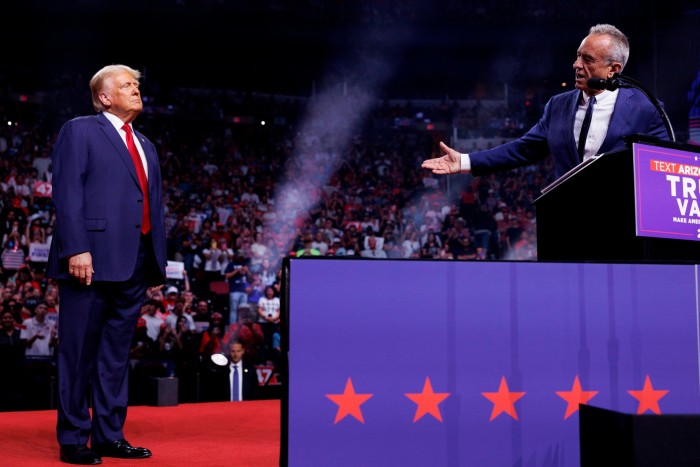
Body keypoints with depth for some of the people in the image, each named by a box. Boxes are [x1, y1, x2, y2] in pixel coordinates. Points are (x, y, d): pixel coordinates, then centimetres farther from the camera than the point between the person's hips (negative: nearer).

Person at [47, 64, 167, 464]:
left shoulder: (146, 146, 23)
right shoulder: (79, 131, 2)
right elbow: (67, 194, -9)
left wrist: (159, 262, 14)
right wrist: (76, 249, -18)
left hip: (134, 265, 7)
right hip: (93, 260, -7)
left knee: (117, 354, 11)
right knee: (79, 352, 1)